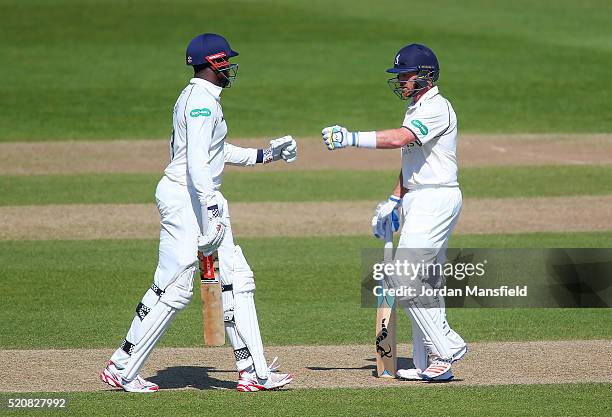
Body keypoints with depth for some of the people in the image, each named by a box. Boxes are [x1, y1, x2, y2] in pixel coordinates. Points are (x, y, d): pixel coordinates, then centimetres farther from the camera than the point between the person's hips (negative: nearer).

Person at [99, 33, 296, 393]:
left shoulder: (201, 98, 17)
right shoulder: (202, 101, -15)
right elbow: (197, 161, -25)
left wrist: (262, 155, 28)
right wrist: (211, 209, -30)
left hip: (200, 198, 11)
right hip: (186, 197, -11)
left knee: (237, 280, 7)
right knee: (174, 288, -8)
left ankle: (253, 371, 6)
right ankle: (122, 369, 0)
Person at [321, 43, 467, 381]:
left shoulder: (436, 109, -15)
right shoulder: (416, 108, 18)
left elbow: (399, 138, -30)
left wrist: (352, 138, -33)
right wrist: (394, 201, 17)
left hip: (436, 199, -11)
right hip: (418, 200, 11)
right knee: (424, 283, 9)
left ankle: (446, 346, -11)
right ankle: (432, 365, 11)